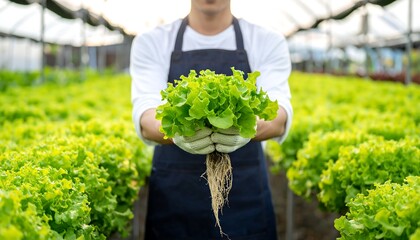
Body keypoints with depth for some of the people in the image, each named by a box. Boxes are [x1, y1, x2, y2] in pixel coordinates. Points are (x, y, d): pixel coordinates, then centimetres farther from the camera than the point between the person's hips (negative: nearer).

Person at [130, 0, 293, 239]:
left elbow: (278, 114, -15)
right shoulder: (151, 43, 0)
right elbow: (145, 112, -15)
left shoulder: (269, 43, 0)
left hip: (246, 194, 0)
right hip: (173, 192, 0)